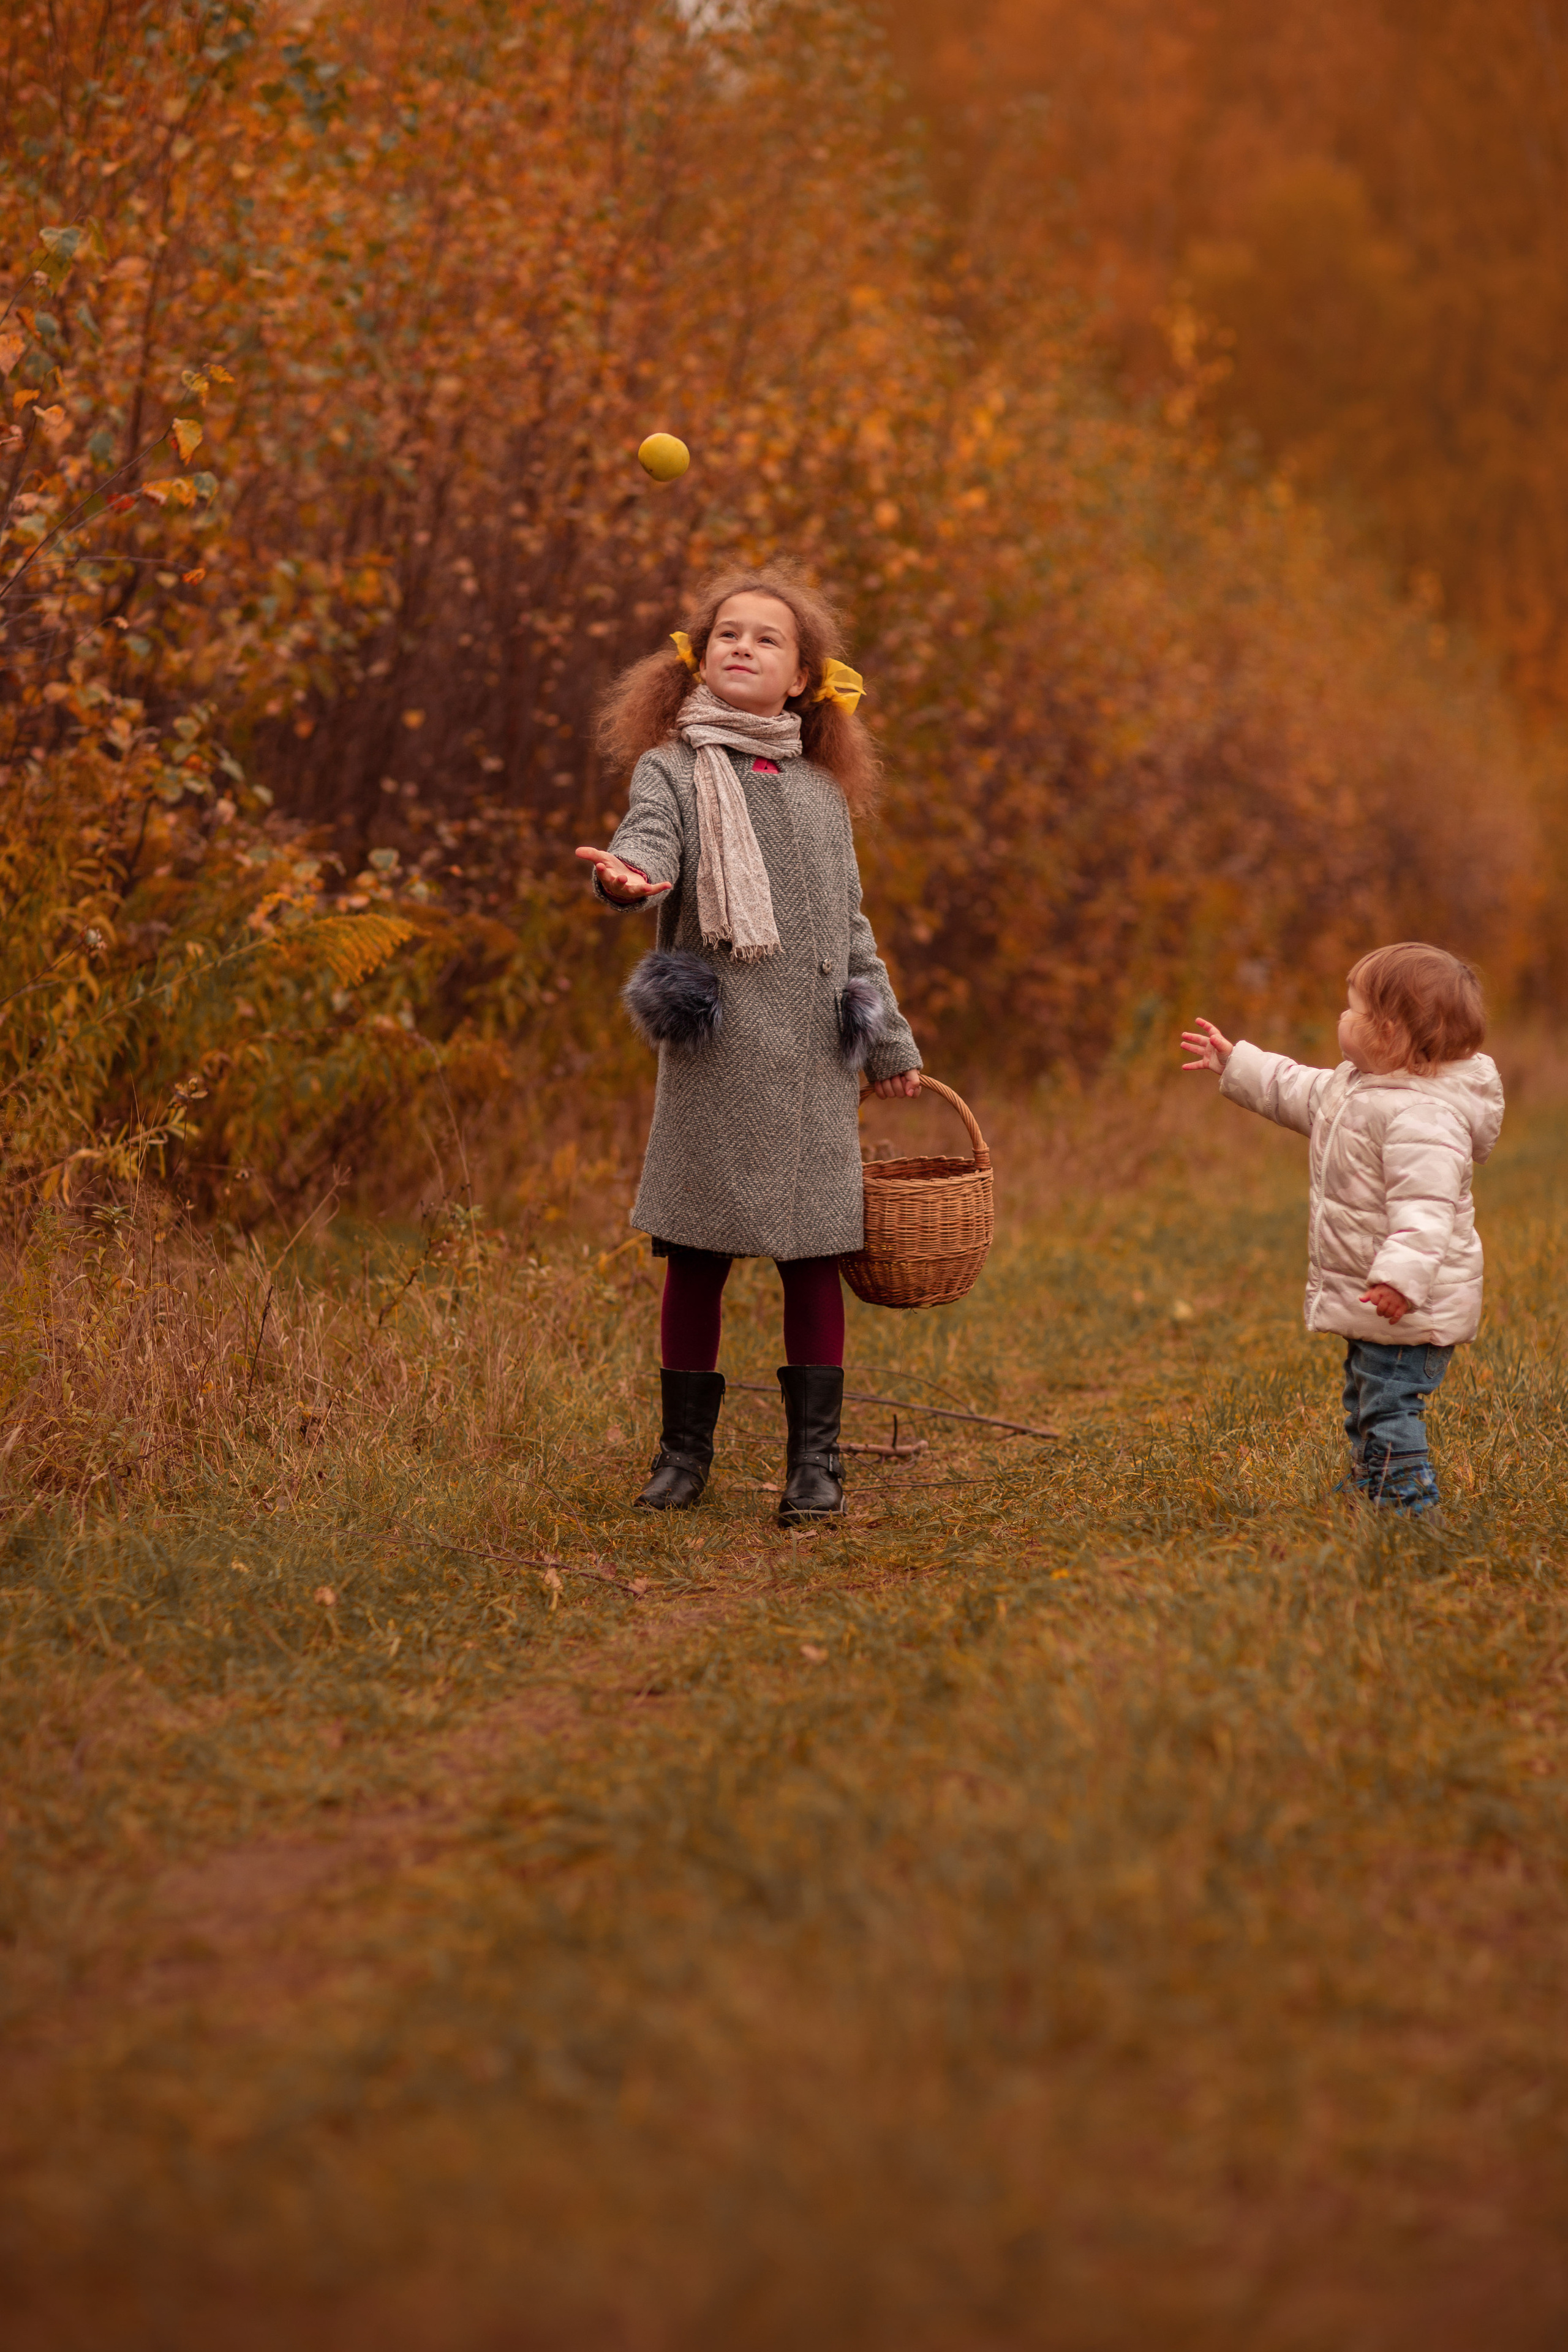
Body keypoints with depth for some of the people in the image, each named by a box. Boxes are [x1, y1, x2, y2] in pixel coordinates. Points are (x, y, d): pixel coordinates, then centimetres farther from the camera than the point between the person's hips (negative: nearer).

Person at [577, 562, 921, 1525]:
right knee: (697, 1255, 2)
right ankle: (686, 1449, 14)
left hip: (814, 1059, 3)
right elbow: (646, 844, -17)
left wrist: (891, 1041, 23)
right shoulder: (673, 770, 4)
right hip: (715, 1055, -3)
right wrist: (626, 876, -41)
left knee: (813, 1253, 2)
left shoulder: (821, 790, 16)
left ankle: (817, 1457, 8)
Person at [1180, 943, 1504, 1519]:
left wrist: (1404, 1275, -45)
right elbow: (1297, 1092, 26)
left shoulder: (1423, 1117, -27)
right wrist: (1234, 1063, 30)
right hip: (1369, 1299, 11)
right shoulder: (1355, 1087, 7)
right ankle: (1369, 1488, 37)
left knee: (1390, 1404, -8)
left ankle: (1409, 1504, -2)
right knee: (1364, 1401, 23)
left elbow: (1425, 1204, -35)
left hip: (1410, 1306, -11)